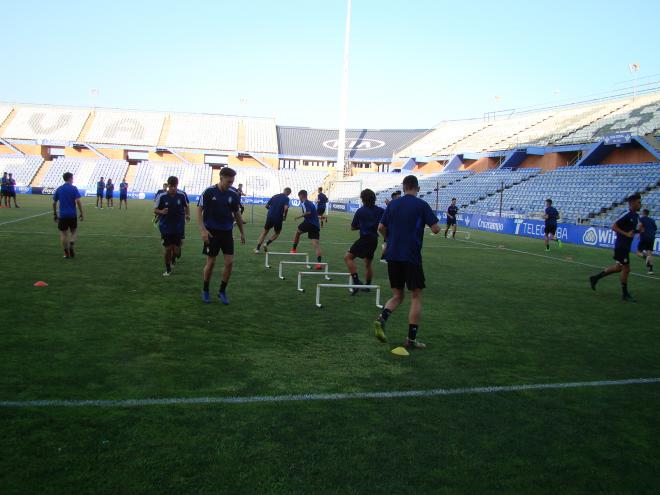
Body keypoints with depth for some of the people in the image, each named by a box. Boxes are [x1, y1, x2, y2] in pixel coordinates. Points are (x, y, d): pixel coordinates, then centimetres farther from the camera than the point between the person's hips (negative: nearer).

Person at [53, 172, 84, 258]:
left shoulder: (59, 189, 6)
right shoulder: (74, 188, -4)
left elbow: (54, 203, 6)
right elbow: (78, 201, -12)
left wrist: (55, 214, 17)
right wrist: (81, 213, -5)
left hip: (62, 215, 2)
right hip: (72, 215, -2)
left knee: (63, 234, 9)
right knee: (74, 232, 14)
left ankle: (66, 253, 8)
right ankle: (71, 245, -12)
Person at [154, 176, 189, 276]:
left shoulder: (181, 196, -5)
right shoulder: (162, 197, -7)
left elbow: (186, 207, 12)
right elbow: (155, 210, -1)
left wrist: (187, 215, -1)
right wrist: (161, 212, -19)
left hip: (179, 228, 0)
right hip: (166, 227, 0)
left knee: (177, 251, -1)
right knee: (167, 248, 2)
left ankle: (173, 258, 36)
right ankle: (168, 269, 23)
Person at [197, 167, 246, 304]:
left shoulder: (233, 195, 2)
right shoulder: (209, 192, -9)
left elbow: (237, 214, 13)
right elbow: (199, 210, -8)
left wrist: (242, 232, 16)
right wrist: (203, 230, -17)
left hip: (227, 232, 3)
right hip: (212, 232, -3)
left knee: (229, 262, -2)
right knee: (211, 263, 3)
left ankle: (222, 291, 15)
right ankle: (205, 291, 23)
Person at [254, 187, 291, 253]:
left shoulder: (275, 196, 9)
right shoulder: (286, 198, -6)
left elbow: (266, 206, 11)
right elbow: (286, 208, -22)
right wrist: (285, 216, -6)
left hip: (270, 216, 3)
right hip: (278, 219, -3)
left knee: (264, 232, 16)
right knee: (277, 233, 21)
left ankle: (257, 248, 7)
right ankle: (267, 243, -1)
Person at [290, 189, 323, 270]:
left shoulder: (304, 203, -2)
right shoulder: (311, 203, 25)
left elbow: (308, 212, -19)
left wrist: (300, 216, -9)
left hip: (309, 222, -6)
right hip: (316, 225, 6)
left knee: (298, 232, 25)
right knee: (316, 243, -6)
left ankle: (294, 249, 38)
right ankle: (319, 262, -20)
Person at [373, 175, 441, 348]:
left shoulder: (393, 204, 8)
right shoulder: (422, 205, -5)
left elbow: (381, 228, 9)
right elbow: (436, 229, -8)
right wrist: (429, 219, 13)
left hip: (392, 256, 4)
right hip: (411, 257, -4)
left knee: (397, 296, 15)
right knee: (416, 296, 6)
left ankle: (382, 318, -11)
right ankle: (411, 339, 4)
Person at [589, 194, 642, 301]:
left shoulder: (636, 216, 11)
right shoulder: (627, 215, -17)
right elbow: (614, 226, -20)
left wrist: (639, 230, 4)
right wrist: (626, 234, -25)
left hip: (626, 246, 10)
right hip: (621, 245, -10)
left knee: (618, 267, 16)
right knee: (626, 268, -3)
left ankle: (595, 278, 25)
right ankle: (625, 294, 9)